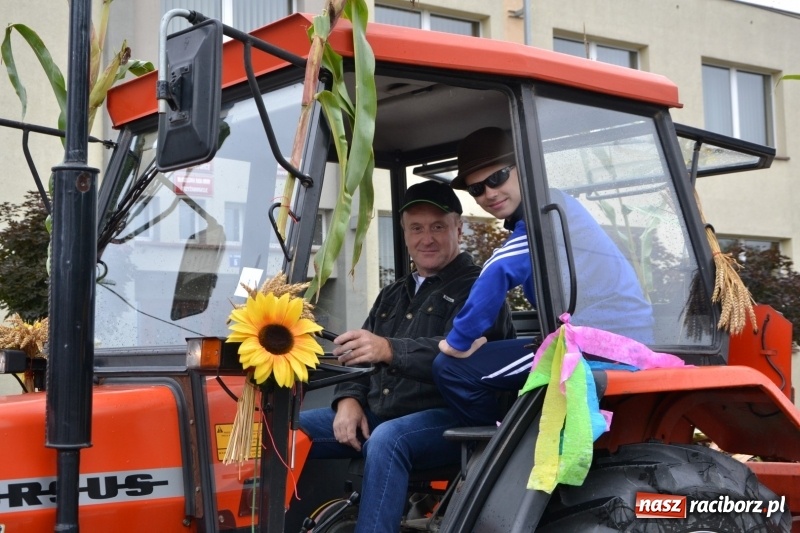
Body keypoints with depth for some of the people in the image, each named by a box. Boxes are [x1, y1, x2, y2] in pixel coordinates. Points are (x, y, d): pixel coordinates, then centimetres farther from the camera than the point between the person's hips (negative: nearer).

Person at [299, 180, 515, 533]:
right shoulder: (392, 295, 23)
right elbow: (358, 354, 18)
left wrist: (390, 350, -36)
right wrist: (349, 400, -4)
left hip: (446, 418, -7)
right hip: (377, 414, 8)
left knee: (386, 440, -38)